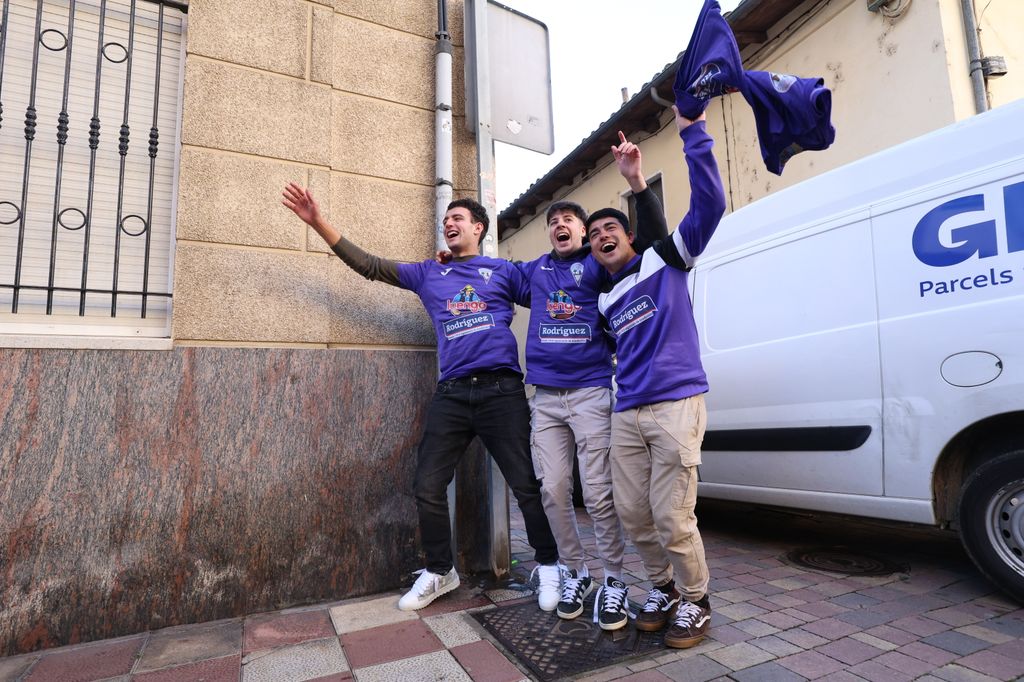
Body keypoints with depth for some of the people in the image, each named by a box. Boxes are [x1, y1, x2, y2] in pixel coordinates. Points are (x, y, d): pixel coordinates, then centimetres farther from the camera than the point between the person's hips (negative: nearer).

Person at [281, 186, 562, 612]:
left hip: (501, 390, -3)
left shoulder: (504, 271, 11)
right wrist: (318, 223, 12)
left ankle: (548, 567, 22)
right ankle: (440, 572, 28)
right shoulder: (429, 274, 18)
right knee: (428, 487, 6)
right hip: (451, 394, 3)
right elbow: (370, 266, 16)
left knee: (527, 485, 0)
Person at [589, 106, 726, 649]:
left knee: (672, 518, -6)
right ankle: (662, 589, 32)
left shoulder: (664, 260, 5)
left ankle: (695, 602, 19)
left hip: (676, 405, -6)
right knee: (632, 512, 8)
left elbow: (708, 203, -6)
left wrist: (691, 131, -10)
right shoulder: (604, 301, 19)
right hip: (627, 414, 6)